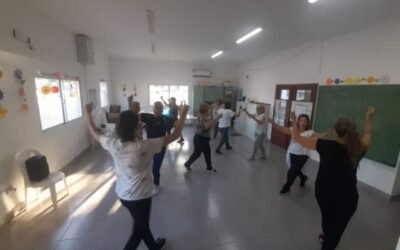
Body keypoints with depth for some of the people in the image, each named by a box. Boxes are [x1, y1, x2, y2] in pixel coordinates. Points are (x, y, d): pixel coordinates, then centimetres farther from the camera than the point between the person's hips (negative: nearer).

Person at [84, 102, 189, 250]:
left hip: (122, 195, 7)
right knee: (138, 231, 21)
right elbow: (175, 135, -25)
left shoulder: (113, 145, -15)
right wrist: (183, 114, -15)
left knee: (141, 224, 29)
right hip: (140, 197, -6)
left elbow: (95, 134, 6)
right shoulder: (144, 147, -29)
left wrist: (88, 114, 19)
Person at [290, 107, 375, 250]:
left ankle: (326, 237, 57)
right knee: (337, 227, 17)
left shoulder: (326, 146, -20)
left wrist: (294, 122, -3)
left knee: (327, 216, 30)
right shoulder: (358, 149, -13)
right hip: (347, 198, -1)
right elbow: (368, 134, 8)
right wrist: (369, 117, 21)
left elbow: (298, 138, -16)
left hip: (323, 192, 1)